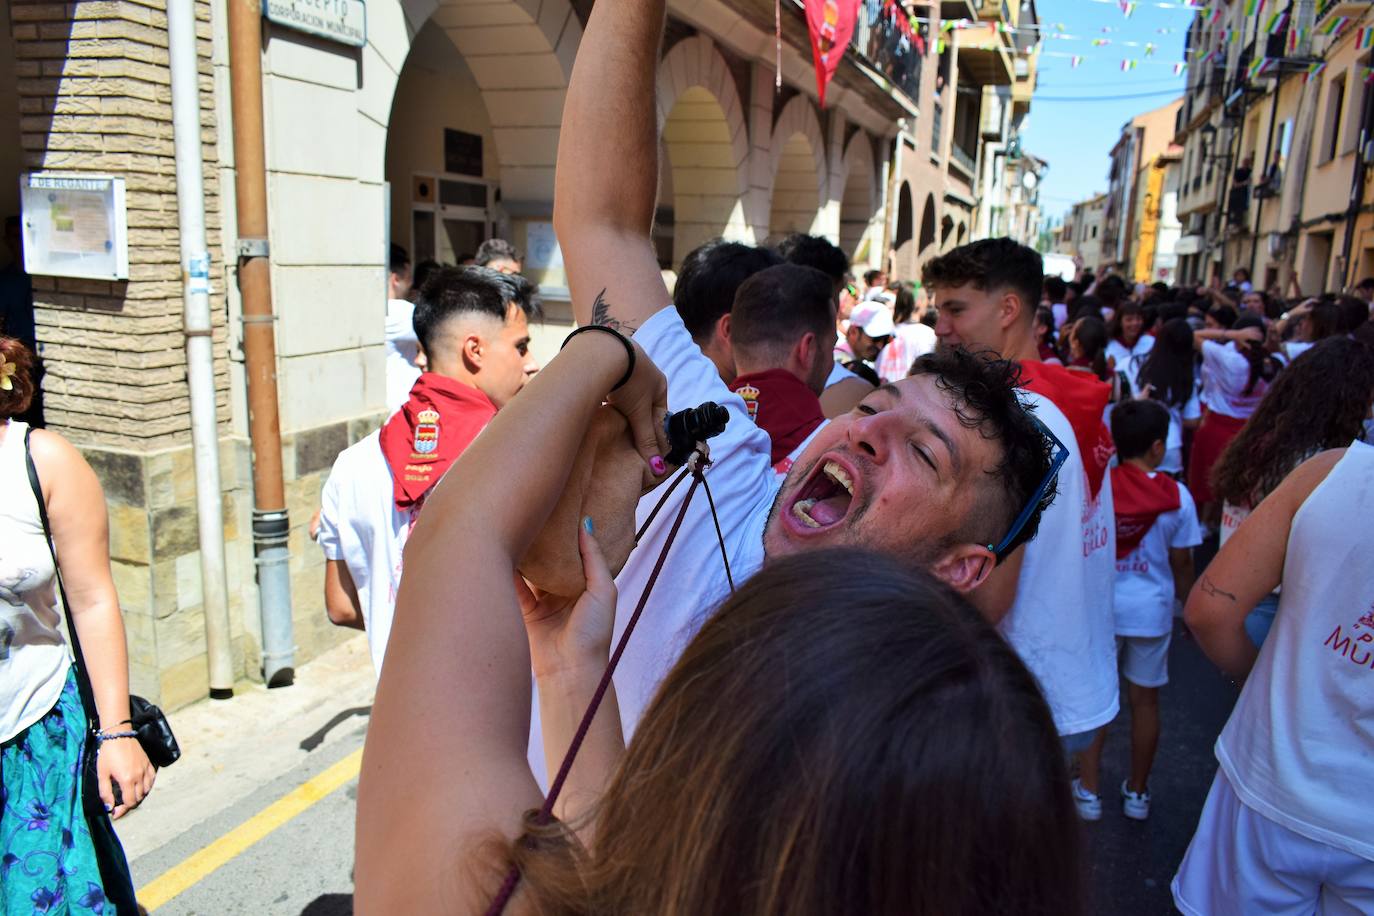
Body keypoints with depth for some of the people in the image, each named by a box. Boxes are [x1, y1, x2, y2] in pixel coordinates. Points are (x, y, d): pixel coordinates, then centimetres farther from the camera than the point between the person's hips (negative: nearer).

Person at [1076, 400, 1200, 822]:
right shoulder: (1177, 496, -11)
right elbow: (1181, 565, -3)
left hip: (1099, 607, 0)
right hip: (1151, 610, 0)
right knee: (1145, 699, 16)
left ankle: (1089, 791, 21)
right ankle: (1136, 792, 30)